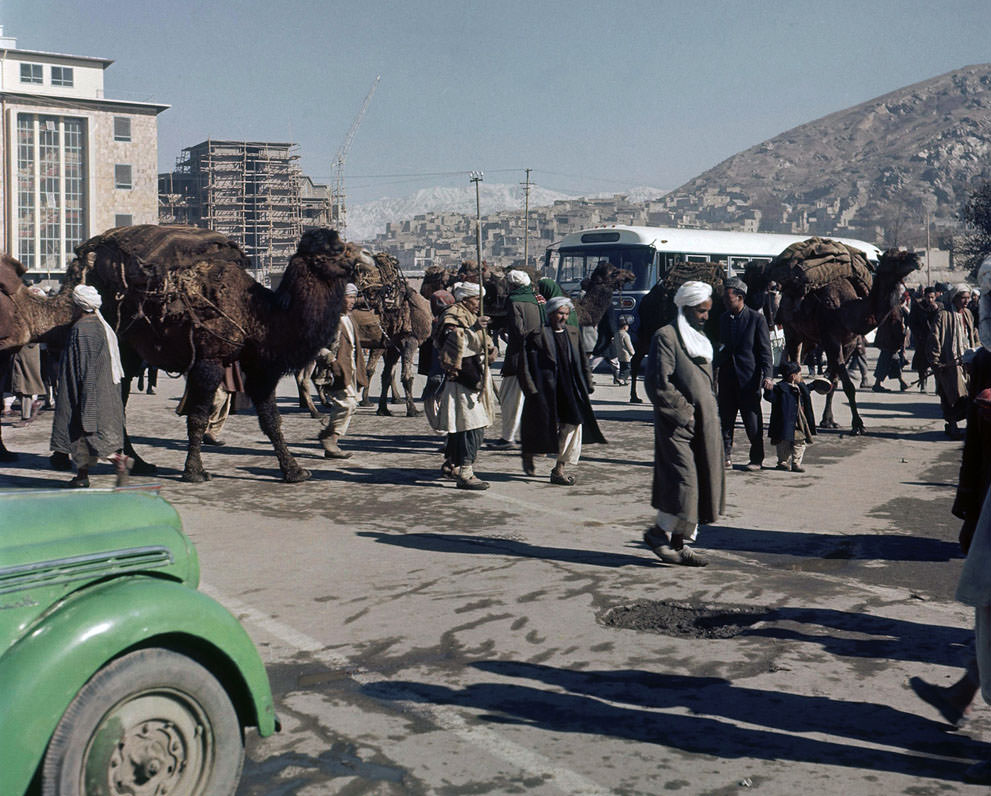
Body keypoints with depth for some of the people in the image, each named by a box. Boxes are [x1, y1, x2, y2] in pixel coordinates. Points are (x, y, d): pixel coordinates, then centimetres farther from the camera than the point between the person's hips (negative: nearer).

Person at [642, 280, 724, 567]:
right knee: (683, 482, -12)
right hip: (677, 425, -8)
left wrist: (712, 412, 13)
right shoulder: (666, 337, -9)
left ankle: (681, 543, 14)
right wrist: (683, 412, -14)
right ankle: (658, 533, 8)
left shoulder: (700, 338, 18)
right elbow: (658, 384, -15)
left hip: (704, 424, 8)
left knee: (704, 485, 6)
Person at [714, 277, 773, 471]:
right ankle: (725, 457, 14)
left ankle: (756, 459, 13)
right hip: (727, 376, 5)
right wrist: (715, 368, 10)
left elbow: (765, 349, -7)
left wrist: (767, 375, -16)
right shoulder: (724, 318, 9)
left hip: (749, 377, -5)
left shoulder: (756, 319, -6)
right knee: (725, 419, 6)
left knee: (753, 422, 2)